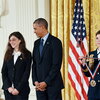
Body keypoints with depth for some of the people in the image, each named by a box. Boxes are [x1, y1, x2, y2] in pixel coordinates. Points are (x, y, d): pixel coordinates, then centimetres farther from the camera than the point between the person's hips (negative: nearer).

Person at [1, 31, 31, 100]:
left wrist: (18, 89, -11)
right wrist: (8, 87, -6)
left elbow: (26, 73, -5)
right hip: (8, 89, 4)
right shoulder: (8, 54, 10)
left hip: (21, 89, -3)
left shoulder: (27, 54, -1)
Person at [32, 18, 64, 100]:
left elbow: (56, 65, -13)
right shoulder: (37, 43, 14)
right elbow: (34, 64, 13)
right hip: (39, 85, 6)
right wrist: (35, 81, 0)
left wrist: (46, 82, -14)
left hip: (52, 84, -6)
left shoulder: (55, 42, -7)